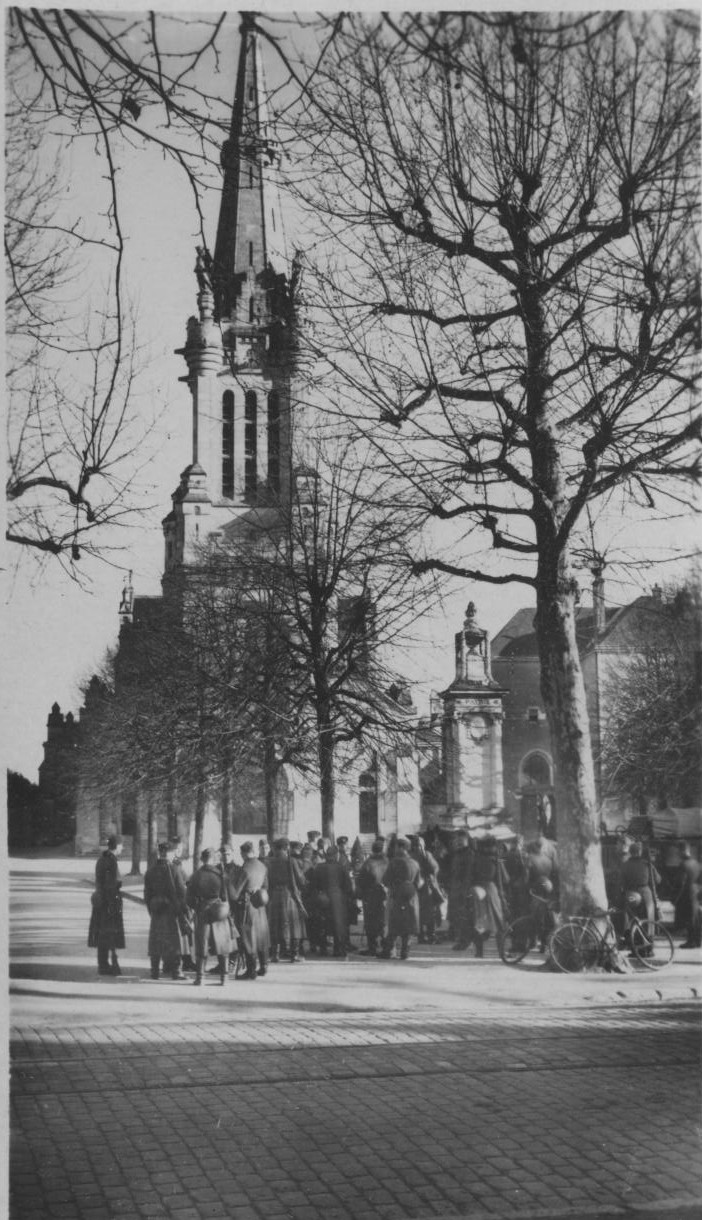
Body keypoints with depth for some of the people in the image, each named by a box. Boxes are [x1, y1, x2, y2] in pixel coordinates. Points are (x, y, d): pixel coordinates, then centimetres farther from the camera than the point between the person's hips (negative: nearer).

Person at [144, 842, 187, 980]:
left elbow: (147, 892, 8)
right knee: (172, 939, 2)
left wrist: (150, 908, 15)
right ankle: (175, 970, -1)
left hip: (156, 910, 3)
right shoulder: (174, 871, -11)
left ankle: (155, 970, 14)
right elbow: (181, 891, -9)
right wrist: (182, 908, -1)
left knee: (155, 939, 12)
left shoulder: (150, 871, 2)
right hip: (170, 909, -3)